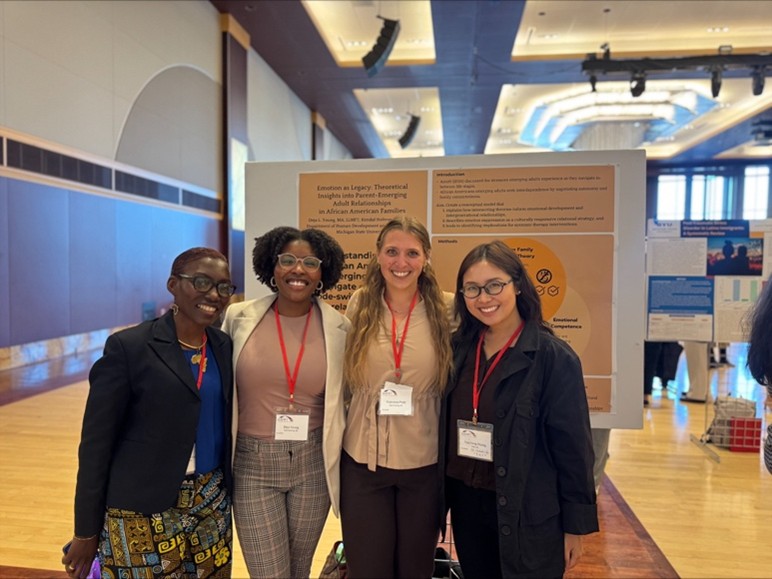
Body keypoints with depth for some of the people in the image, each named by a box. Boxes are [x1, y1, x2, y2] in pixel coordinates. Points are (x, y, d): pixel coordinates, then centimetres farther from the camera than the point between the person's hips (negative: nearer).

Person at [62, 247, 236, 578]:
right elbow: (96, 442, -10)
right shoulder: (128, 347, -12)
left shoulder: (225, 347, 2)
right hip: (144, 509, -4)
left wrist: (229, 491, 7)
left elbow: (226, 426, 8)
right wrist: (86, 530, -6)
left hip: (212, 502, 5)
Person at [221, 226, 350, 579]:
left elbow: (346, 397, 5)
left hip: (313, 464, 1)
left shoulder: (339, 327, -5)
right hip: (252, 464, -1)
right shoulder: (239, 318, -6)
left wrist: (340, 458, 6)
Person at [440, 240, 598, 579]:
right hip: (466, 506, 5)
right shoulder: (458, 349, 0)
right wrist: (440, 497, 9)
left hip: (529, 515, -4)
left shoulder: (554, 357, -14)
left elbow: (573, 447, -10)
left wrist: (576, 525, -7)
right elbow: (443, 429, 7)